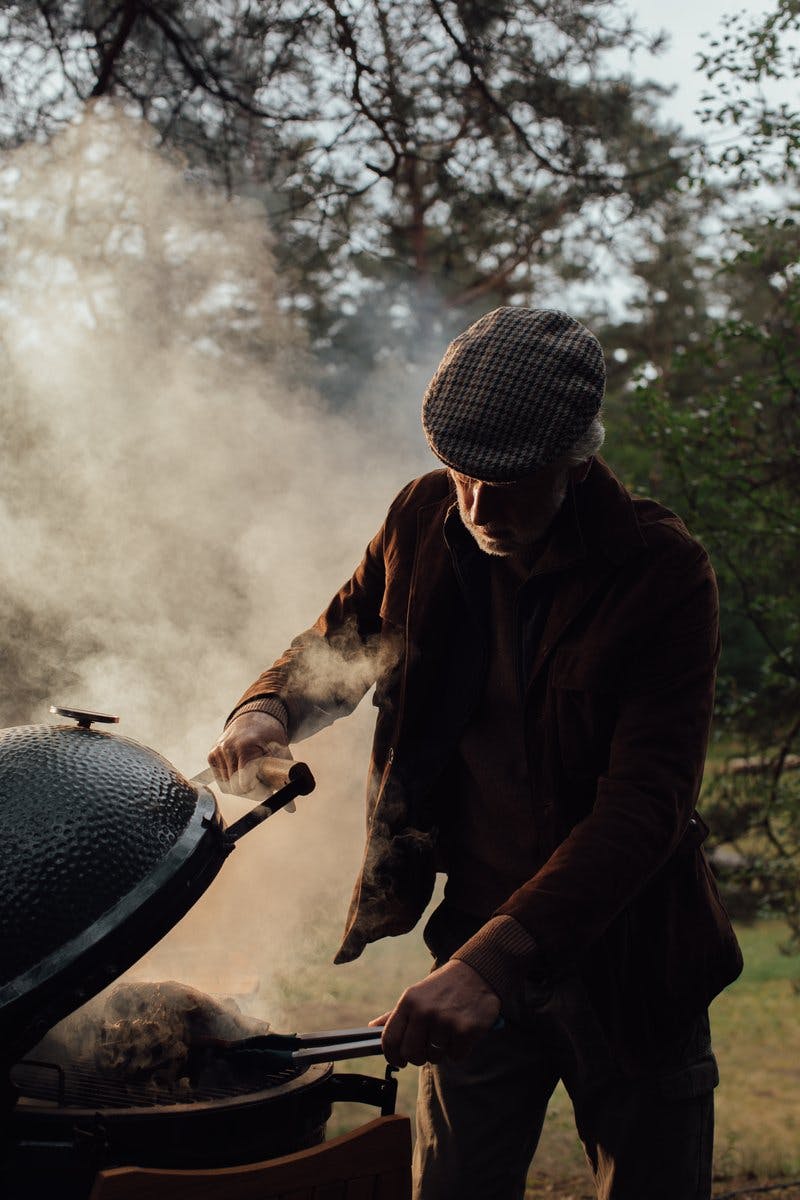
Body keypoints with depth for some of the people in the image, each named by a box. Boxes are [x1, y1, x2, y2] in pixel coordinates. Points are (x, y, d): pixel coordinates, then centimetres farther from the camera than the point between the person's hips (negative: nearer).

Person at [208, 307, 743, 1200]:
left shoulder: (662, 572, -18)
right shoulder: (423, 522, -4)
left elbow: (644, 807, -25)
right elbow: (336, 644, 14)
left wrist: (495, 959, -36)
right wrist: (268, 709, -11)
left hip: (626, 965, -3)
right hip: (473, 947, 3)